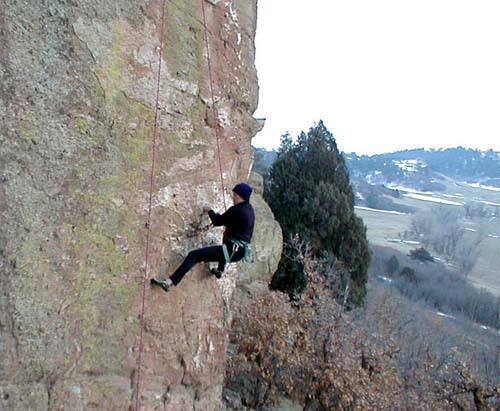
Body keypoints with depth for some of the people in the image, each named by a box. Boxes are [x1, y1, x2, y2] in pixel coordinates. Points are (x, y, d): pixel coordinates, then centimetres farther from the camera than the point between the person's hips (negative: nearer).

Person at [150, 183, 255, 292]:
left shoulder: (237, 210, -15)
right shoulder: (249, 209, 12)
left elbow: (217, 221, -5)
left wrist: (210, 211, 13)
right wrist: (216, 214, 18)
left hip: (233, 251, -9)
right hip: (241, 251, 9)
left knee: (194, 255, -14)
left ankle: (169, 282, -22)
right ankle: (220, 270, 52)